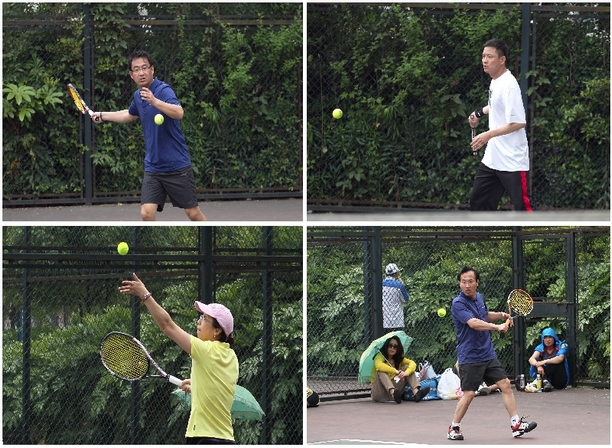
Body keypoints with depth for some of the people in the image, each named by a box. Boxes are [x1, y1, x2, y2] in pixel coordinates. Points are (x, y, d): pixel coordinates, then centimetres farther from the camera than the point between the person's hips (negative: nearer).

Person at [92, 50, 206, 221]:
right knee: (146, 213, -9)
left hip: (177, 166, -6)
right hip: (153, 167, 6)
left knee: (193, 213, 2)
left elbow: (179, 113, -37)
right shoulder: (138, 96, 7)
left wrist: (154, 101, -50)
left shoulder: (164, 90, -15)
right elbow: (131, 115, 32)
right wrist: (103, 115, 31)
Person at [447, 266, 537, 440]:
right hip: (470, 358, -7)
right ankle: (453, 428, 11)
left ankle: (516, 425, 5)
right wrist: (497, 327, -38)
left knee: (505, 385, 2)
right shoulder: (458, 303, -17)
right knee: (469, 394, -7)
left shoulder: (479, 298, 8)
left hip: (488, 354, 7)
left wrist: (500, 315, 9)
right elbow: (474, 323, -31)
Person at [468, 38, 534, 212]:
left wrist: (488, 135, -25)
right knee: (478, 202, 11)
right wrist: (480, 112, 19)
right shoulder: (495, 81, 8)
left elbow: (518, 123, -24)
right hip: (492, 158, 10)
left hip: (512, 161, -10)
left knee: (522, 207, -7)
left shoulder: (508, 85, -19)